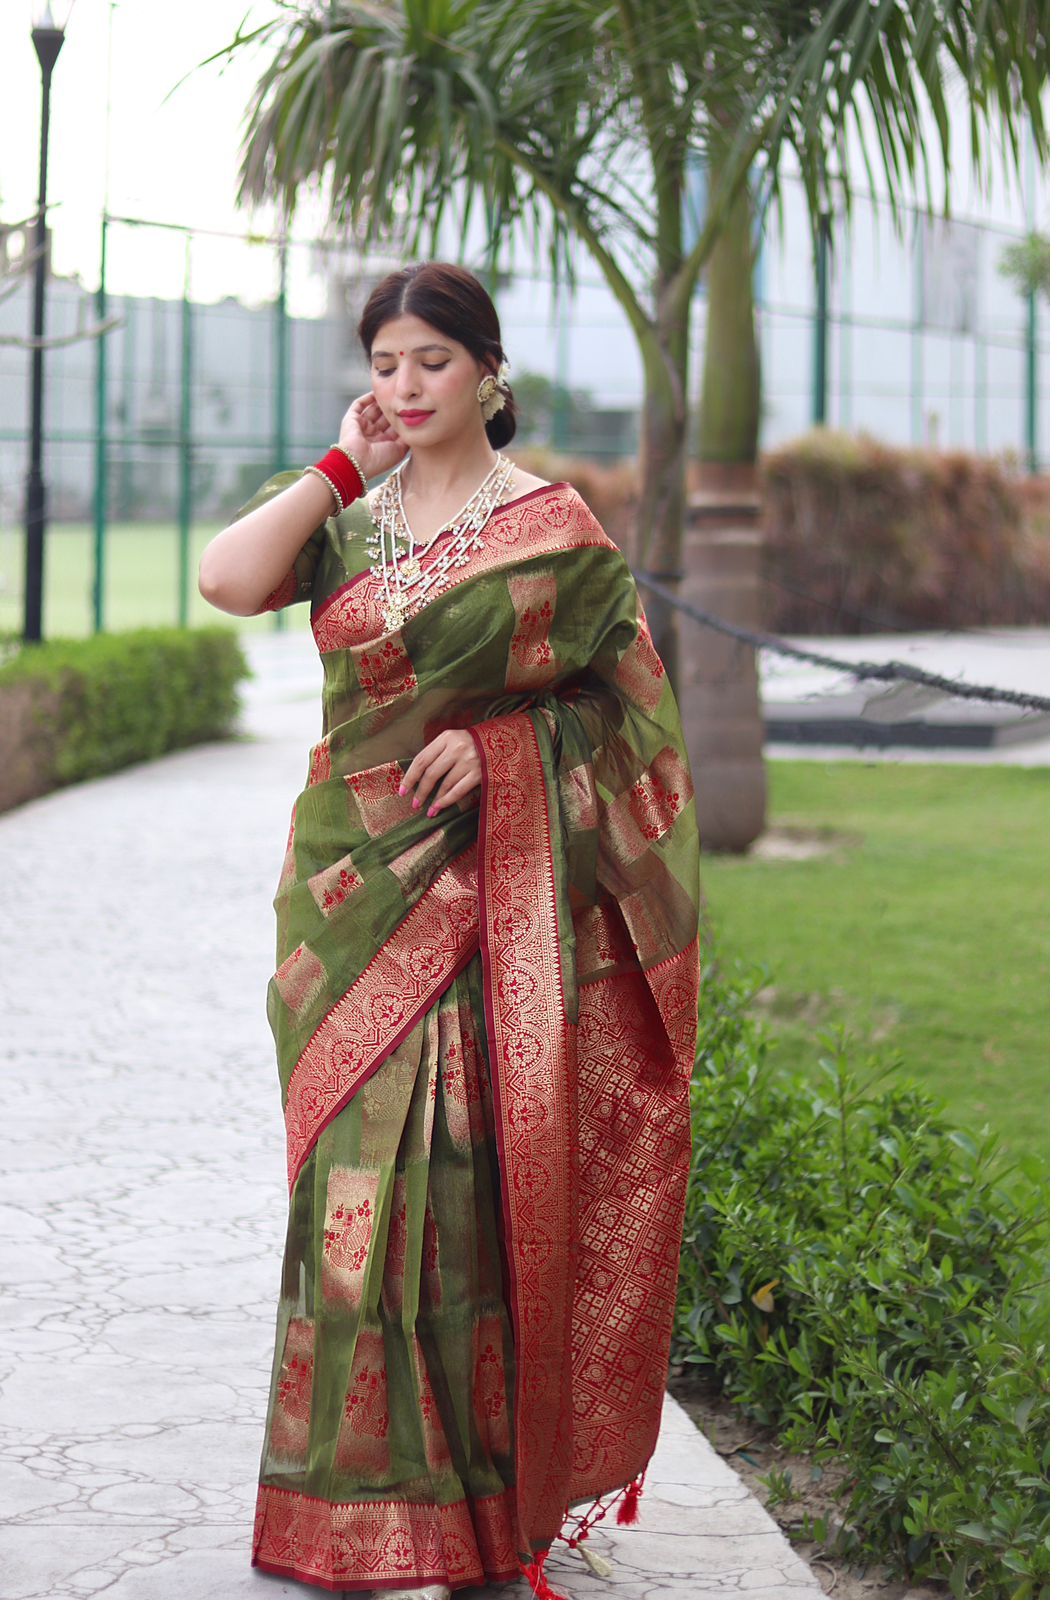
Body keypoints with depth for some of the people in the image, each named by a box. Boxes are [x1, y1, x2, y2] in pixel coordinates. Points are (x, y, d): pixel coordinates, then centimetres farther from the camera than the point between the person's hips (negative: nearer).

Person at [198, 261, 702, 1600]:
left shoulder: (549, 523, 0)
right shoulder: (345, 513, 11)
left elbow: (628, 696, 0)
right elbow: (228, 581, -7)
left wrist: (498, 743, -14)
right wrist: (344, 468, -2)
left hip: (489, 891, -4)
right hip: (356, 882, 4)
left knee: (476, 1170, -3)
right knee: (367, 1169, 2)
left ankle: (500, 1477, 11)